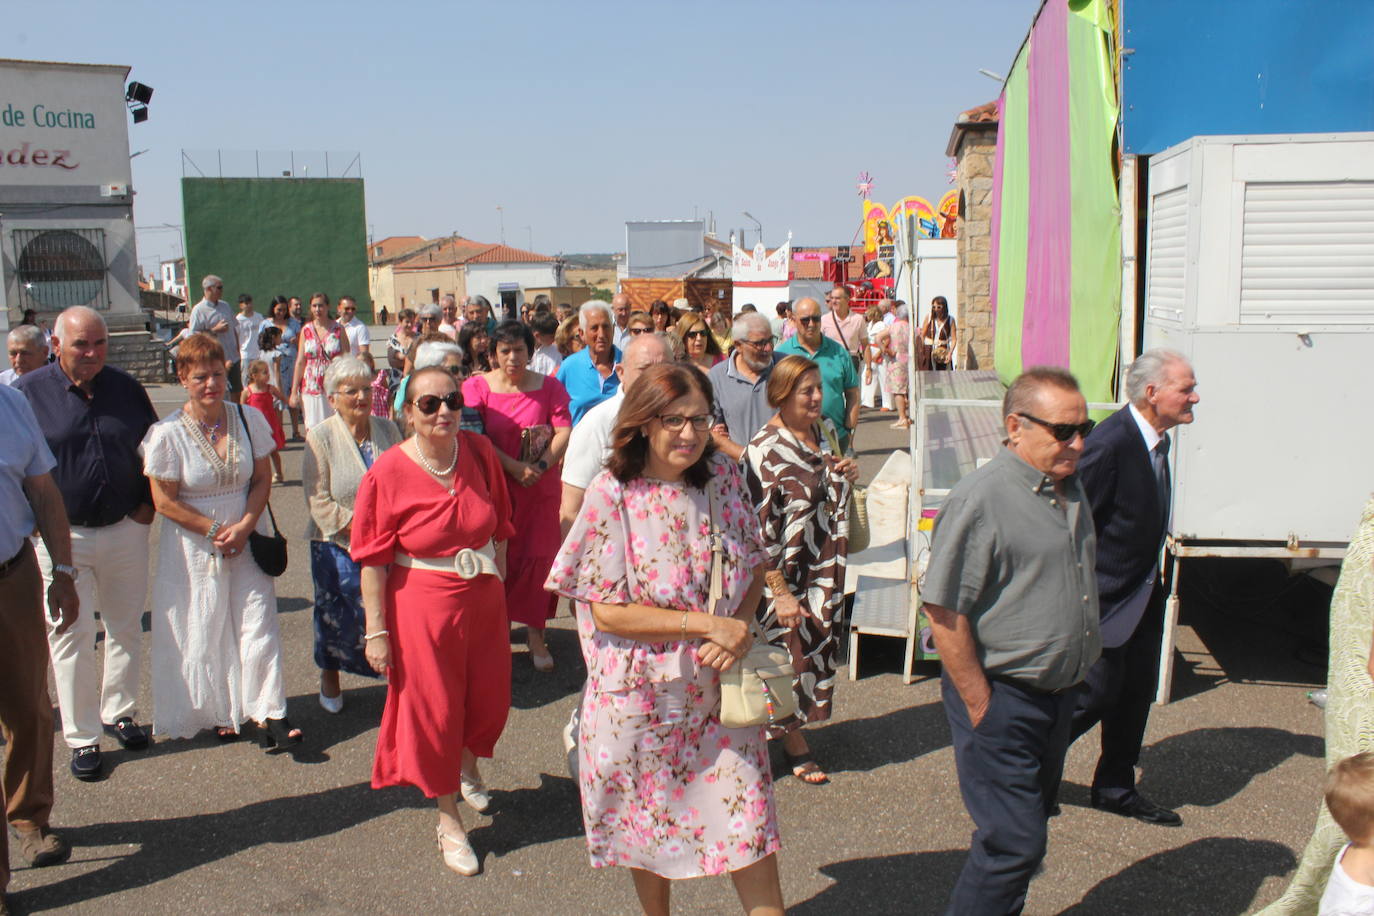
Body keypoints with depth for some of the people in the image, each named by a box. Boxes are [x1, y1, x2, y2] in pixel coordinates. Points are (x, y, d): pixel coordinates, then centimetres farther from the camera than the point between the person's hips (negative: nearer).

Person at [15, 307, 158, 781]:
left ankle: (119, 712, 33)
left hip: (125, 530, 3)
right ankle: (82, 738, 13)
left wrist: (148, 503, 5)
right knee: (71, 638, 2)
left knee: (126, 627, 14)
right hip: (62, 536, -3)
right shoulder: (27, 391, -6)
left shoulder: (126, 387, 3)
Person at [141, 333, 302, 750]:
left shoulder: (249, 419, -3)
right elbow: (165, 501, -8)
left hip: (246, 538, 2)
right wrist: (215, 530, -11)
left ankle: (268, 714, 3)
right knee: (204, 633, 6)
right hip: (193, 545, -2)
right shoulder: (167, 433, -12)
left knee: (259, 624, -2)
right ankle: (220, 712, 23)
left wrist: (243, 526, -11)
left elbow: (262, 480, 2)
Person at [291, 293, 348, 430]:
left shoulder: (338, 329, 2)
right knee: (313, 429, -1)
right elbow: (300, 362, 8)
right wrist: (294, 391, 5)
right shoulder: (306, 330, 7)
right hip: (311, 387, 1)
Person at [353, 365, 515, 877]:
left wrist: (499, 583, 10)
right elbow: (372, 559, -12)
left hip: (483, 595, 4)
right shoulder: (389, 472, -15)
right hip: (422, 603, -4)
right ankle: (449, 822, 30)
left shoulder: (479, 452, -4)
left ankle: (468, 768, 53)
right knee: (434, 708, 9)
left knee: (489, 696, 18)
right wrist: (376, 630, -12)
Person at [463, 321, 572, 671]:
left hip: (541, 487, 1)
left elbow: (564, 432, -3)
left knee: (538, 557, 3)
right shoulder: (477, 387, 0)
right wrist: (513, 467, -16)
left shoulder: (549, 386, 4)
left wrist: (540, 466, -16)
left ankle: (535, 632, 14)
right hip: (494, 486, -1)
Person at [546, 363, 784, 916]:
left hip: (720, 685, 3)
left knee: (747, 814, 4)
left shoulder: (724, 478, -4)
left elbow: (755, 568, 6)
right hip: (643, 692, -2)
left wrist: (739, 628, -14)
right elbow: (605, 611, -16)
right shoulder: (612, 496, -15)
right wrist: (706, 624, -21)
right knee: (651, 822, 16)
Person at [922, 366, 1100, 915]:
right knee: (1014, 843, -6)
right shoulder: (982, 499, -19)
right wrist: (980, 708, -18)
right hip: (1002, 695, -8)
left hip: (1057, 694, 8)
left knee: (1027, 827, 19)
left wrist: (1076, 677, 18)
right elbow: (944, 613, -20)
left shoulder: (1071, 490, 8)